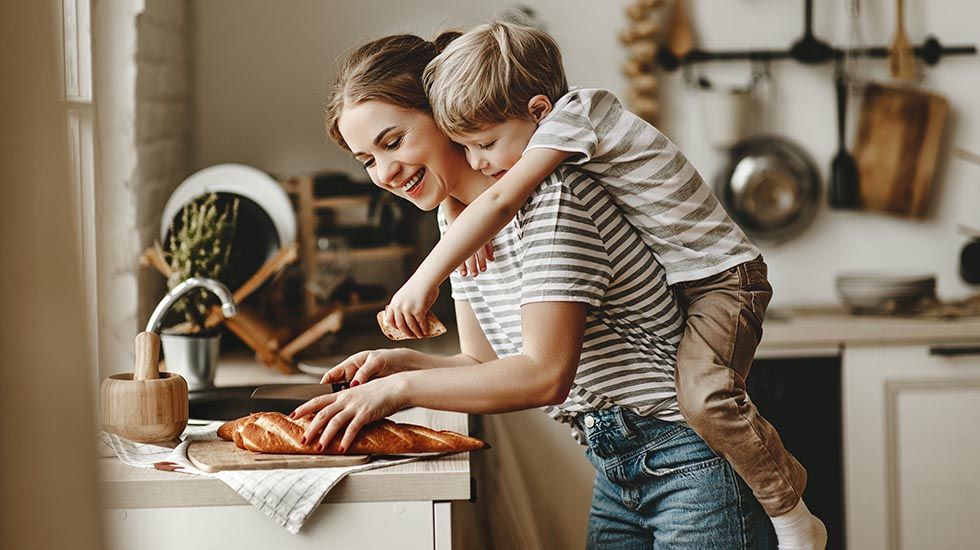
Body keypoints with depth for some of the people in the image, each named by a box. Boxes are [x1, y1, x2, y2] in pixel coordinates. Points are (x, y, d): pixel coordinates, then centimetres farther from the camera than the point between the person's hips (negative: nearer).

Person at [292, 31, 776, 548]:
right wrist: (399, 364, -8)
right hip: (616, 473, 9)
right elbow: (484, 364, 10)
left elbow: (546, 375, -25)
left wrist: (398, 388, -24)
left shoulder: (547, 198, -20)